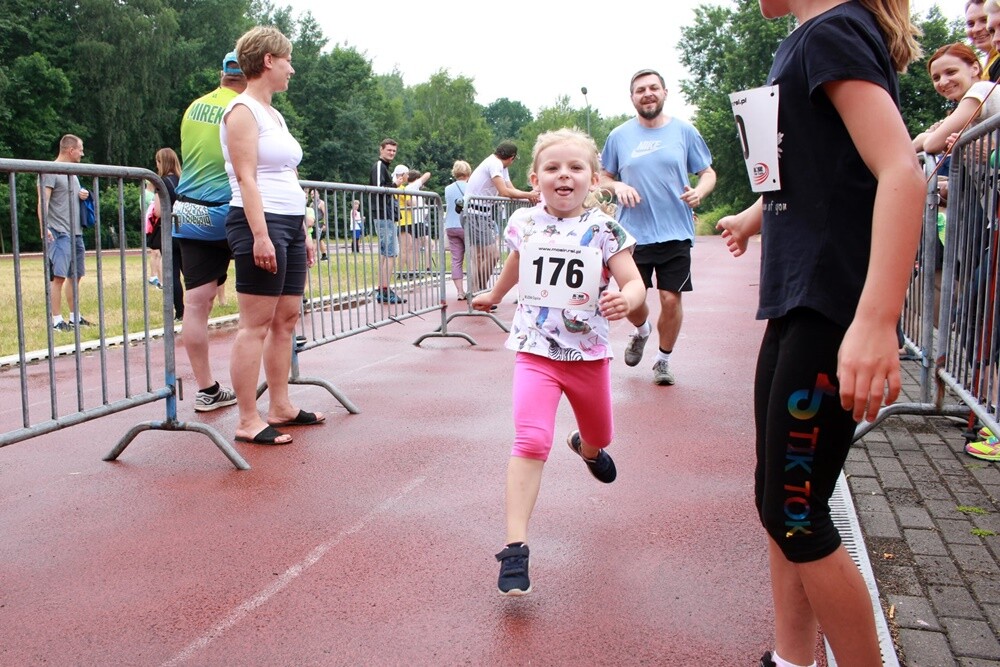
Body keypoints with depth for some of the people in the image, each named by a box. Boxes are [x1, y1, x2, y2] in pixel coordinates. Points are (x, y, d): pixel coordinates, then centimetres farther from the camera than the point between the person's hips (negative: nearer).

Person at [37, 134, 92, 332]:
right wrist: (43, 227, -26)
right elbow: (43, 201, -15)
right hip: (59, 233, -9)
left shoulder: (72, 173, 20)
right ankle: (56, 320, -10)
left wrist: (83, 195, 8)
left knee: (75, 275, 11)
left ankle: (75, 317, 19)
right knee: (58, 276, -11)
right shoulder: (50, 172, -7)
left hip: (76, 232, 9)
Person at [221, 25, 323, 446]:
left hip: (290, 225, 9)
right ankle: (248, 421, -4)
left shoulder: (273, 114, 21)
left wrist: (303, 232, 20)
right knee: (255, 324, -8)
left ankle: (280, 407, 18)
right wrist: (260, 235, -22)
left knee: (286, 319, 10)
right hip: (260, 223, -9)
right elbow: (247, 178, -15)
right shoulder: (243, 111, -6)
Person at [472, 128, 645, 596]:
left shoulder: (604, 230, -10)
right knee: (531, 441, -18)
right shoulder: (524, 223, -2)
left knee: (600, 436, 23)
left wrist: (626, 299, -38)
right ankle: (515, 547, -17)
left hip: (589, 352, 1)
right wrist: (493, 296, 35)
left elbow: (635, 283, -14)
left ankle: (586, 447, 63)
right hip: (535, 350, -1)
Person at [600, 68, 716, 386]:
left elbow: (708, 173, 8)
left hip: (675, 232, -1)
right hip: (634, 233, 1)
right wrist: (617, 186, -9)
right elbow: (603, 177, 13)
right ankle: (642, 331, 40)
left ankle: (663, 361, 20)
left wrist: (699, 191, -14)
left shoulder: (684, 131, 3)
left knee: (671, 299, -2)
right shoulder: (619, 136, 5)